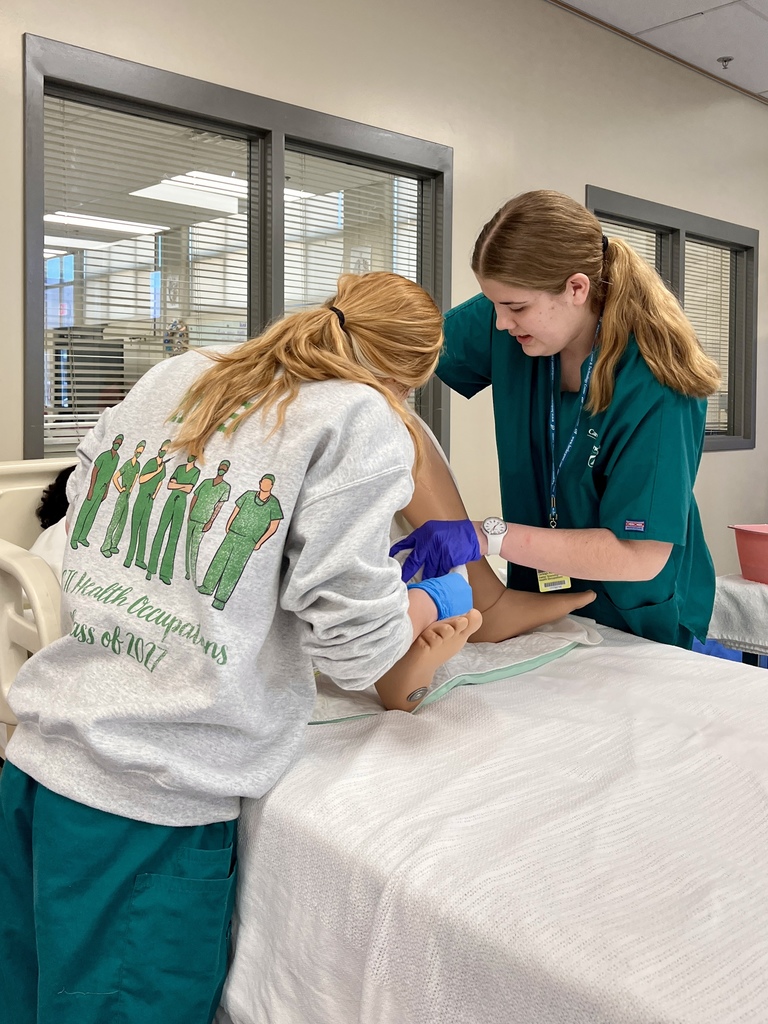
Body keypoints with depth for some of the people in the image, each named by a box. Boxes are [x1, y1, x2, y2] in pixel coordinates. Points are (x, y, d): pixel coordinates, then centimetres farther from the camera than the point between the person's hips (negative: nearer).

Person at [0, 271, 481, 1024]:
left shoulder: (173, 376, 10)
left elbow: (82, 505, 15)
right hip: (151, 800, -6)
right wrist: (420, 613, 9)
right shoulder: (363, 419, -8)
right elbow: (350, 627, -12)